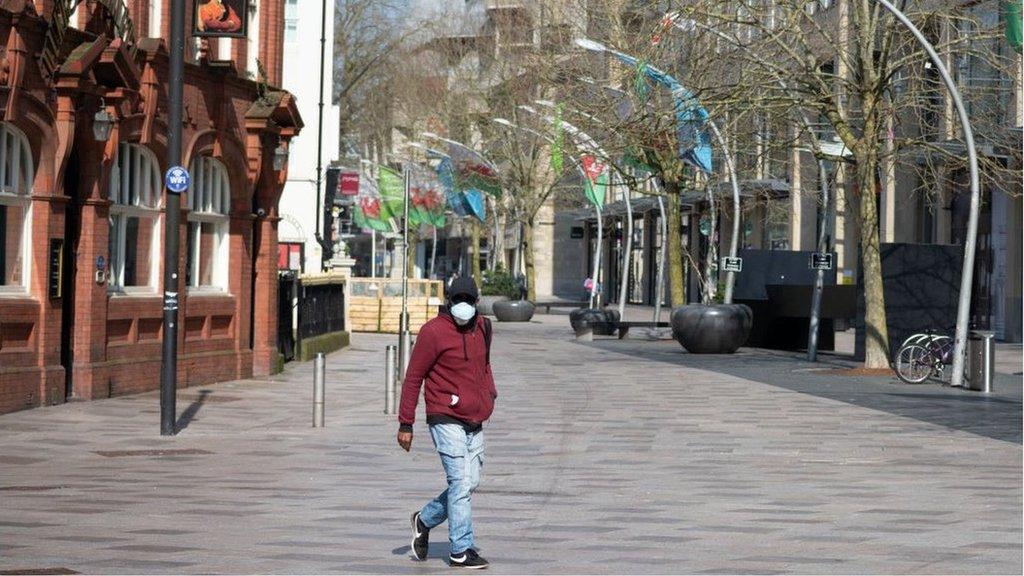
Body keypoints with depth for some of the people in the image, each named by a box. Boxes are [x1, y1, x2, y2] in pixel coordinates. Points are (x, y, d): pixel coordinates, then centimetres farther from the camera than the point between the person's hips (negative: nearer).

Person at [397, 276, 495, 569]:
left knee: (468, 484, 8)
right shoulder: (434, 331, -10)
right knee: (461, 482, -9)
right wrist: (405, 424, -7)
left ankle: (424, 520, 29)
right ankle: (461, 550, -1)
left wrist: (489, 394, 12)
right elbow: (413, 377, -6)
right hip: (446, 420, -7)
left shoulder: (482, 328, 10)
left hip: (475, 422, 7)